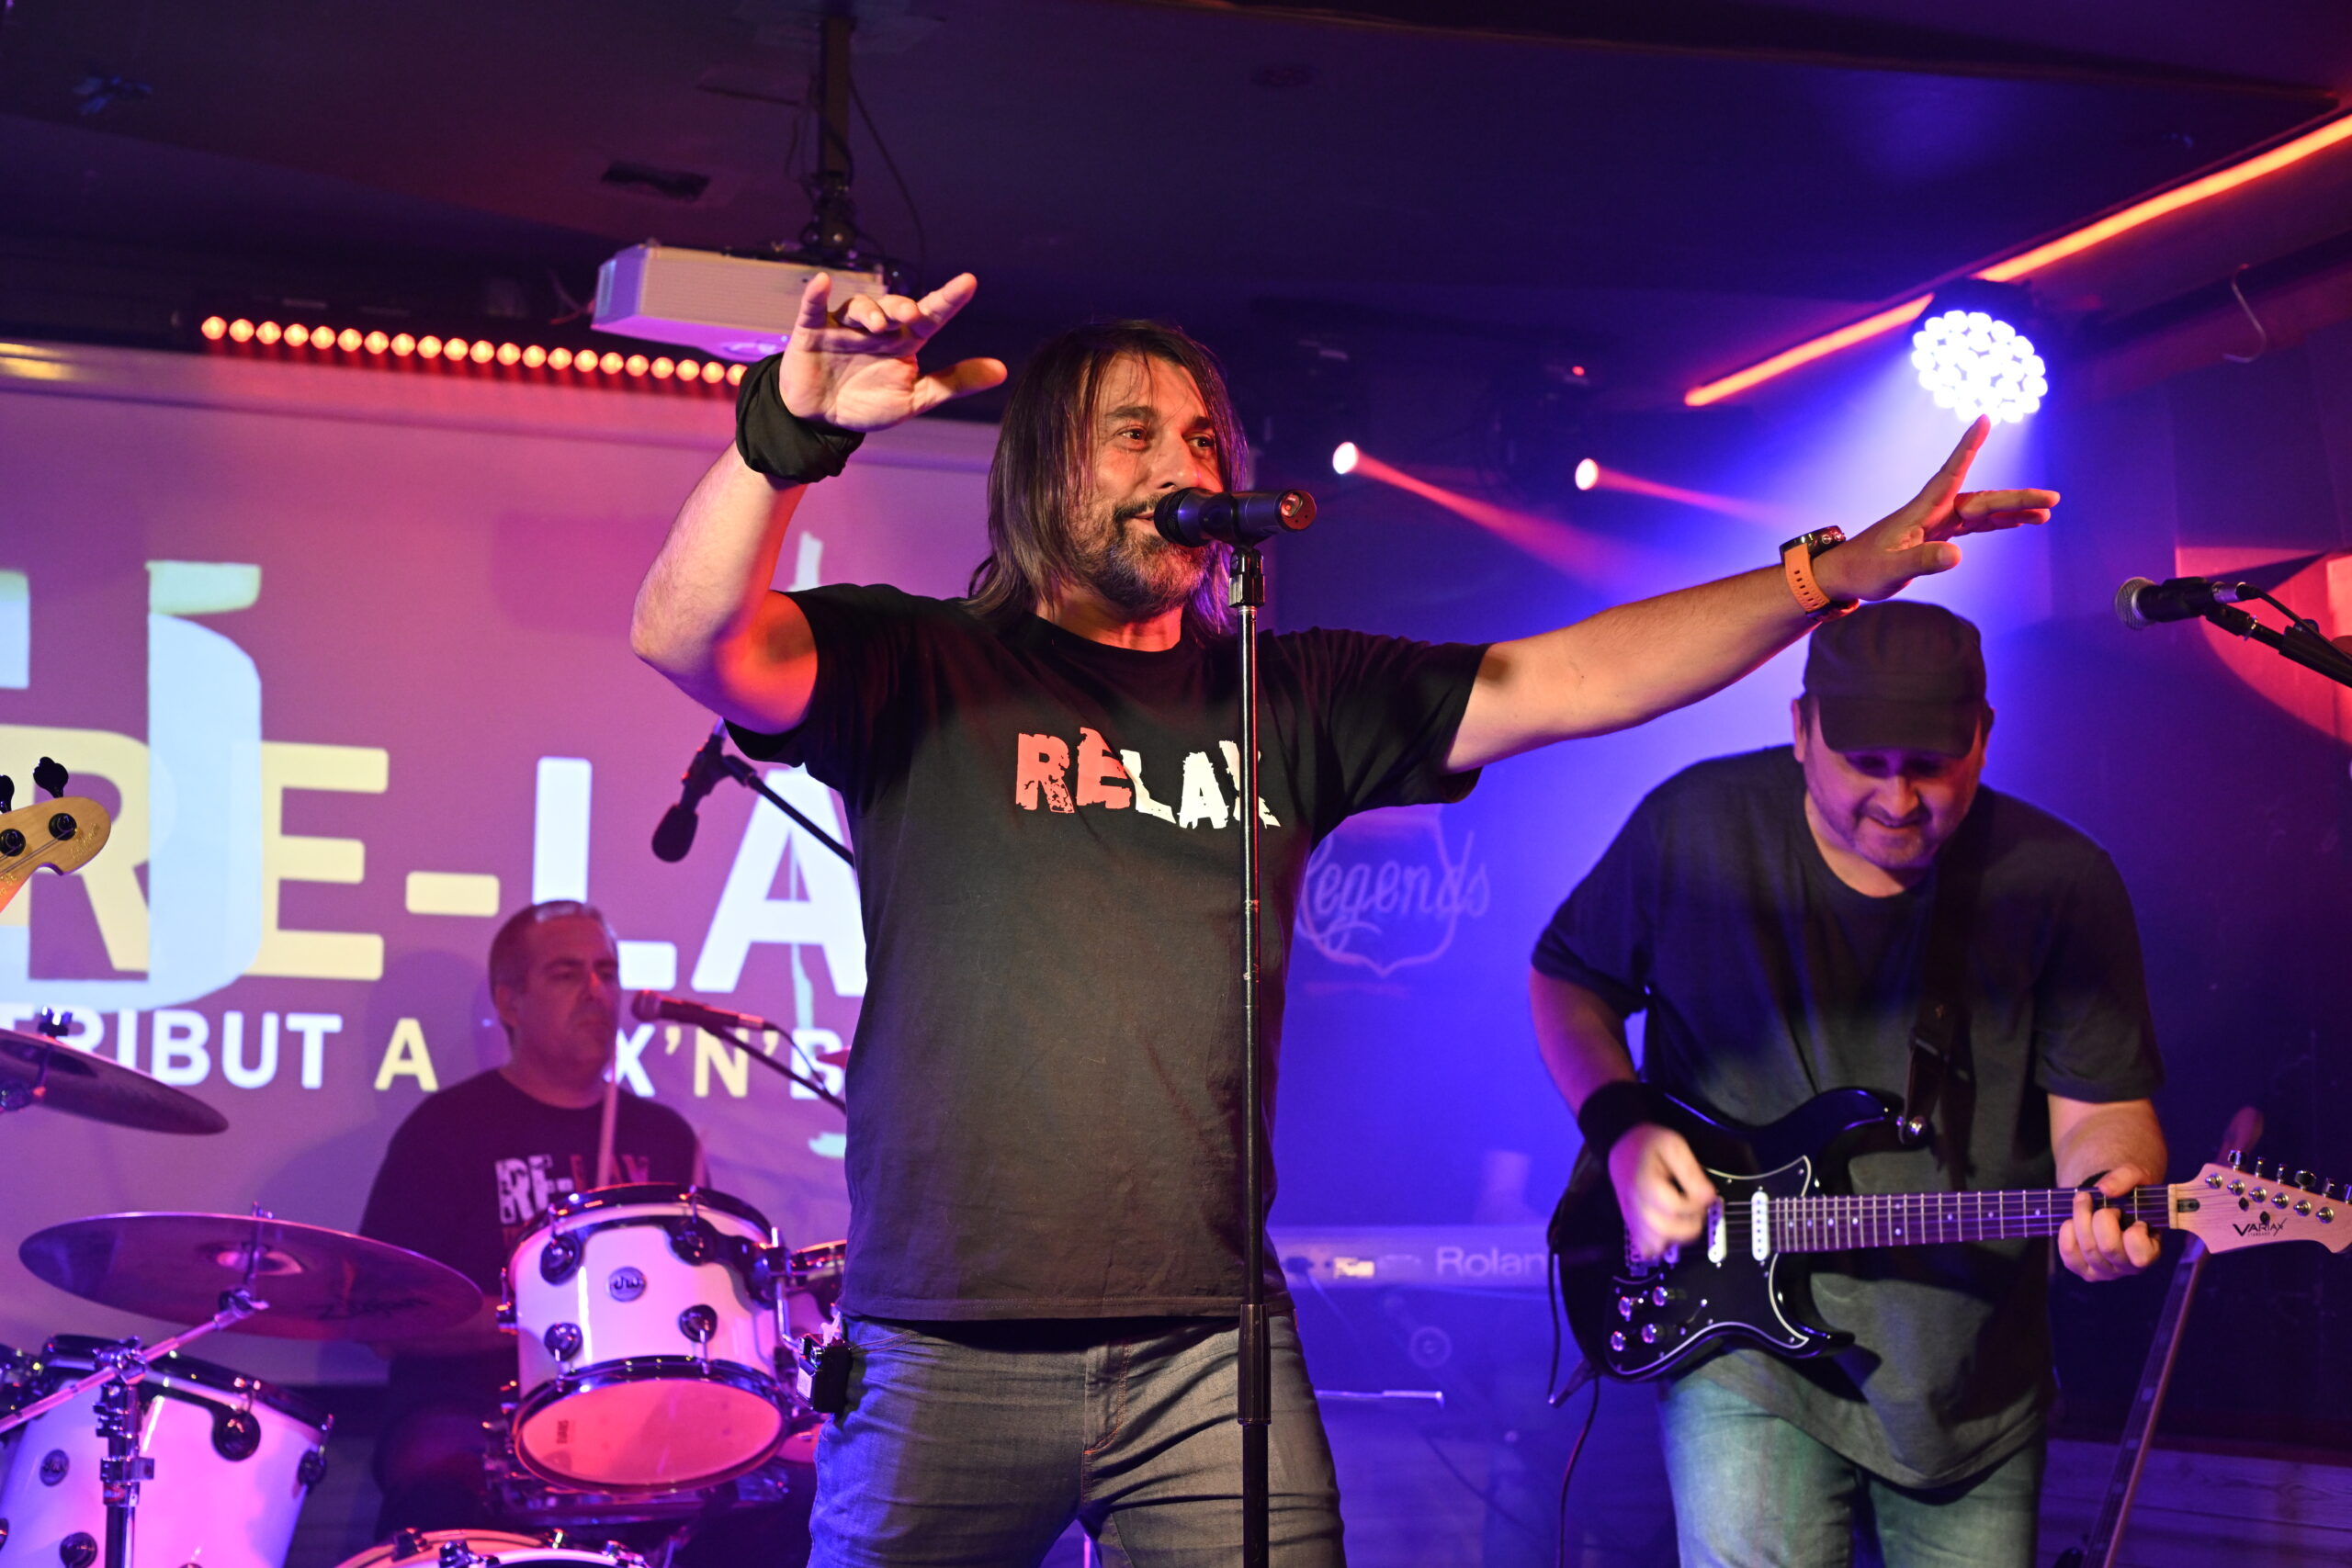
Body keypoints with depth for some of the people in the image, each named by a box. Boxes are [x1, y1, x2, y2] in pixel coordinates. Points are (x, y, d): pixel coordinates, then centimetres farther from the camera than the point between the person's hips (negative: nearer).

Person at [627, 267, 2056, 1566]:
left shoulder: (1292, 700, 15)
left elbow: (1557, 681, 9)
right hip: (947, 1351, -3)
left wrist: (1842, 571, 2)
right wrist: (794, 429, -29)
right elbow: (688, 639, -13)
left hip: (1211, 1356, 3)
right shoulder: (919, 672, 3)